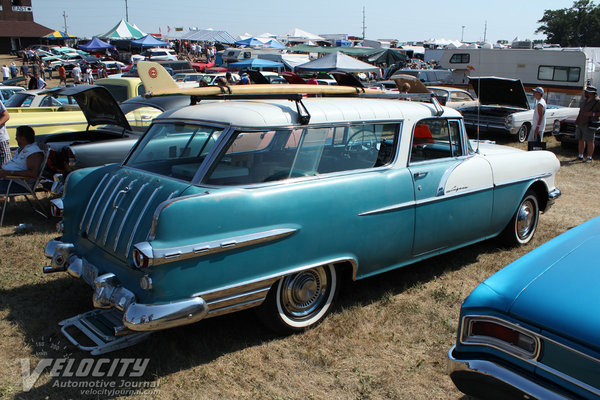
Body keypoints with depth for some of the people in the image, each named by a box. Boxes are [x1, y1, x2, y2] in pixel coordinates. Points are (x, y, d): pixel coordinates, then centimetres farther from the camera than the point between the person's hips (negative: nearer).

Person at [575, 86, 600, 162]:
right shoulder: (584, 100, 16)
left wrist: (593, 114, -20)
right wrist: (577, 122, 21)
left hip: (589, 125, -7)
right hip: (580, 124, 8)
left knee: (589, 141, -3)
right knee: (580, 140, 10)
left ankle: (589, 157, 3)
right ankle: (580, 156, 18)